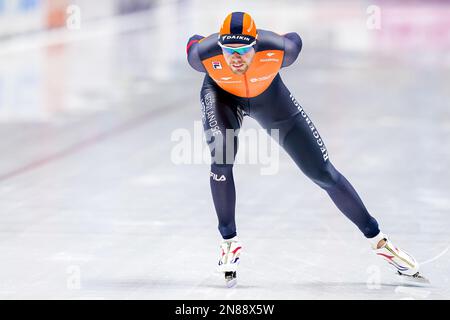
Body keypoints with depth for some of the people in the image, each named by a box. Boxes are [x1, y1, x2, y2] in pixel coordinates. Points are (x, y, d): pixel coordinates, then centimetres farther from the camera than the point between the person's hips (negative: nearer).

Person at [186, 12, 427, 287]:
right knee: (222, 159, -29)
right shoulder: (203, 54, -36)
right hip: (222, 95, 0)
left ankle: (377, 239, 11)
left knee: (324, 173, -1)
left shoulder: (280, 49, -37)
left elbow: (295, 42, -12)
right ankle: (230, 241, -9)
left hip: (268, 97, 0)